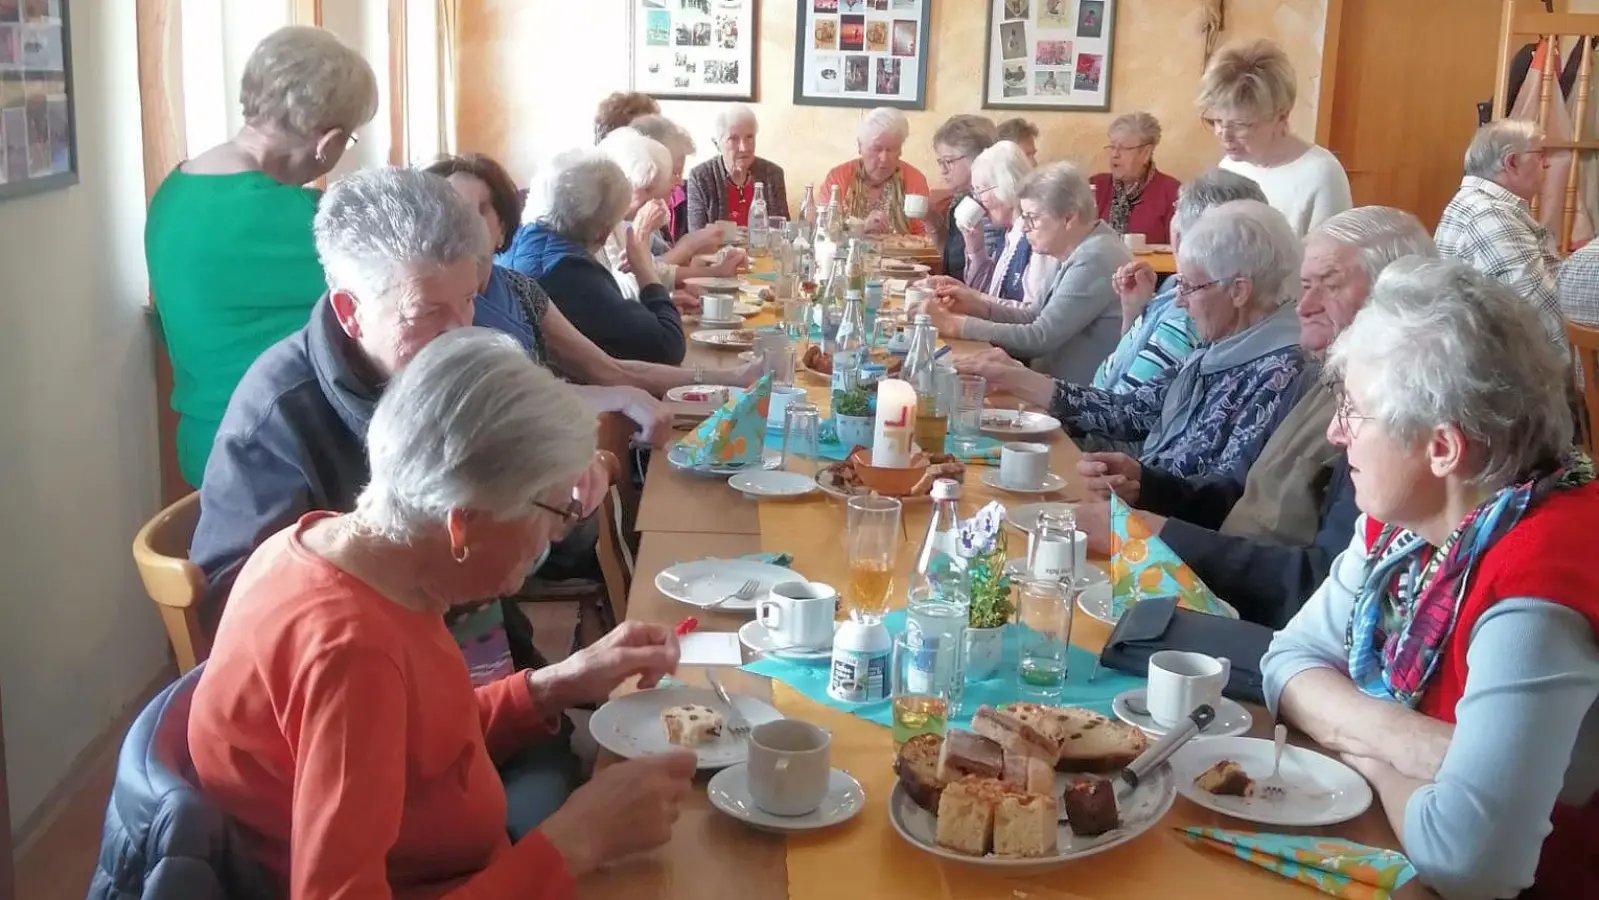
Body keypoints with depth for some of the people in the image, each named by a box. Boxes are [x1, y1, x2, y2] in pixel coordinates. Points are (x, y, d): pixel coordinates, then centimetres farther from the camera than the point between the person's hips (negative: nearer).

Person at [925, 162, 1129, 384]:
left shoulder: (1095, 260, -21)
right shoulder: (1080, 250, 9)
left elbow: (1040, 338, -23)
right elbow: (1040, 318, 14)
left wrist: (955, 325, -18)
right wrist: (980, 307, -1)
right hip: (1058, 384, 9)